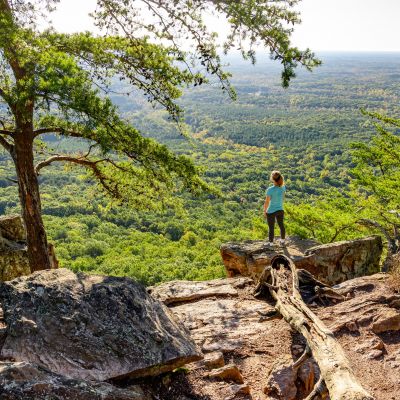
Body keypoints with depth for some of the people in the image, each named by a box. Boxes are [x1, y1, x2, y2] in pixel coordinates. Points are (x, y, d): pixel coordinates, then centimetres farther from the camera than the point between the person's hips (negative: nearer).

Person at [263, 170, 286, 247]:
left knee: (271, 228, 13)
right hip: (280, 210, 5)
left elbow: (267, 202, -19)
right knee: (281, 225, 24)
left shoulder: (270, 190, -26)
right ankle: (282, 241, 42)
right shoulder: (283, 187, -10)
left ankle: (271, 244, 29)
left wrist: (264, 211, -4)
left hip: (271, 211, -5)